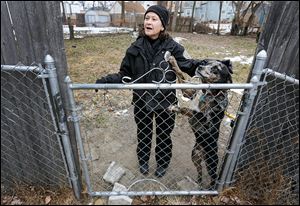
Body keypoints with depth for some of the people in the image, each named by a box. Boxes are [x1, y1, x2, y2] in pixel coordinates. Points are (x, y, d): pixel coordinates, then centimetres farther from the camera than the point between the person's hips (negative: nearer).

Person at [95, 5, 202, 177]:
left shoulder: (172, 47, -9)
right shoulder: (136, 48, -7)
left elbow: (186, 66, -3)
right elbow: (125, 74, -5)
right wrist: (107, 80, -19)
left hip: (165, 101, -1)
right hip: (142, 101, 1)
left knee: (164, 135, 18)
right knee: (143, 134, 21)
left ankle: (162, 163, 47)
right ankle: (143, 161, 50)